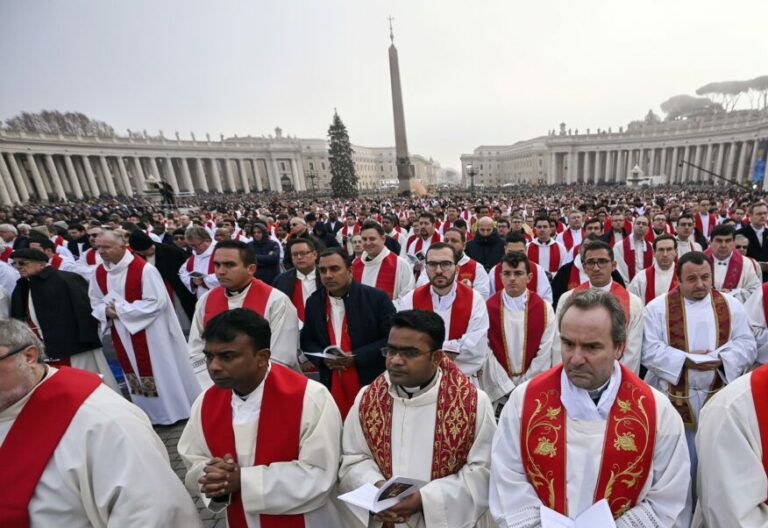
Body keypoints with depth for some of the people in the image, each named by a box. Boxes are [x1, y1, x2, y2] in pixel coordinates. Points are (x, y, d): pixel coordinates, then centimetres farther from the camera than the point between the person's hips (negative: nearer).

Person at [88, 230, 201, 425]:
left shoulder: (144, 269, -19)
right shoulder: (99, 272, 3)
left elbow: (156, 302, -21)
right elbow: (95, 302, 12)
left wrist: (121, 310, -19)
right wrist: (106, 311, -10)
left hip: (149, 333, -6)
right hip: (121, 334, 7)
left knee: (158, 369, 6)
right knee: (135, 371, 18)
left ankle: (171, 410, 25)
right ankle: (148, 413, 36)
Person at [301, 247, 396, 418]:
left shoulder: (376, 298, -10)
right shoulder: (313, 302, 4)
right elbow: (306, 340, 12)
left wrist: (357, 357, -17)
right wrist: (323, 358, -8)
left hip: (372, 384, -3)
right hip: (331, 385, 3)